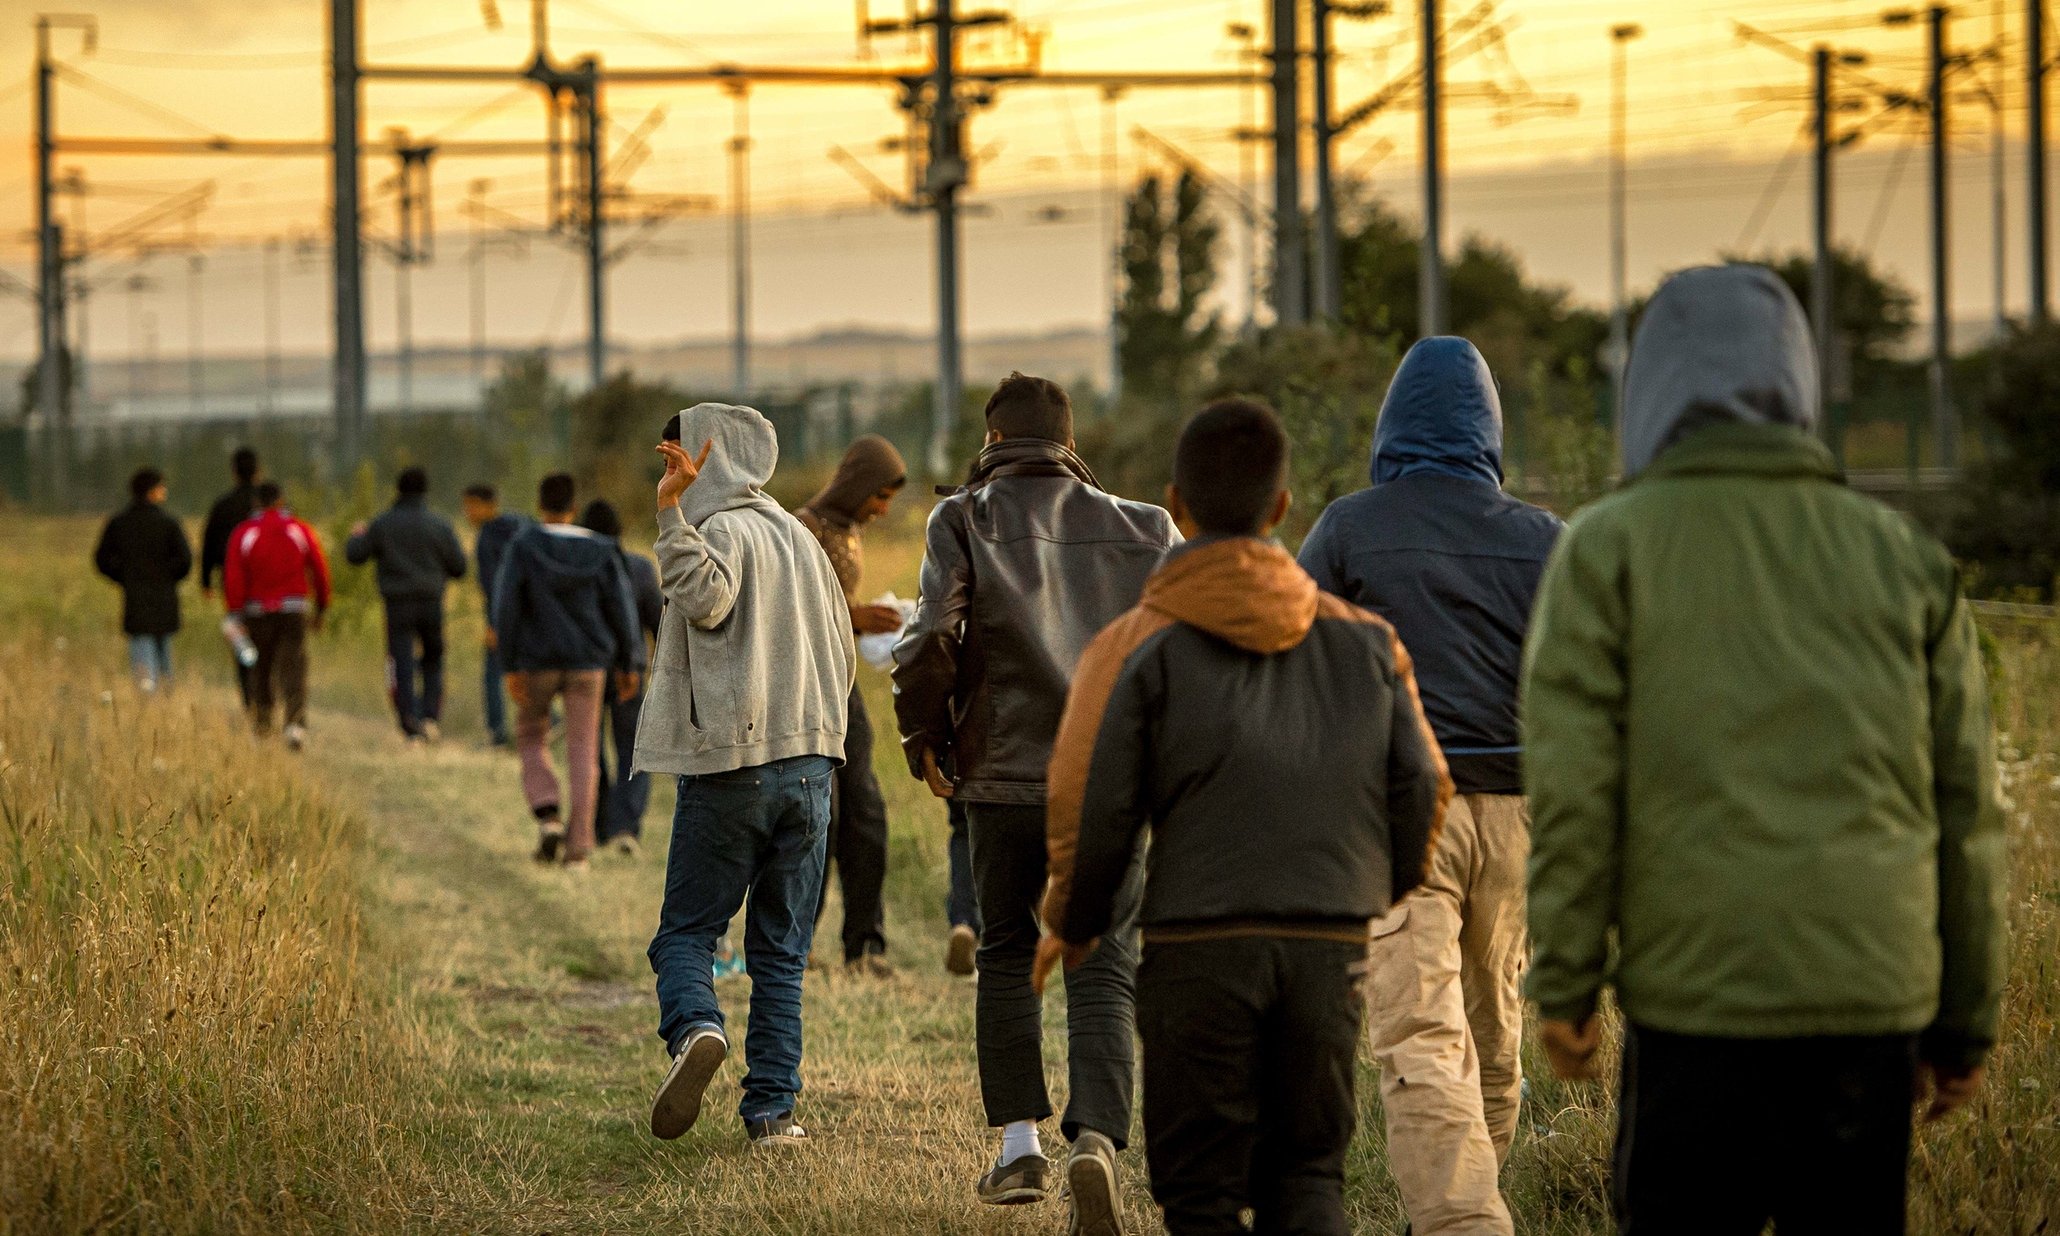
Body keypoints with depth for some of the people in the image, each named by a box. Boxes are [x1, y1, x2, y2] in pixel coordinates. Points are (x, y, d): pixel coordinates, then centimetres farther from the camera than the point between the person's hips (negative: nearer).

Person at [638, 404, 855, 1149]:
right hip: (808, 765, 6)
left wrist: (672, 512, -34)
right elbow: (841, 654, 20)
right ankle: (772, 1108, 3)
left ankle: (695, 1029, -26)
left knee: (687, 930, 2)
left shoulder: (721, 531, -7)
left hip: (729, 768, -6)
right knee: (781, 950, 8)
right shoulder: (799, 538, 16)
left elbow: (705, 598, -31)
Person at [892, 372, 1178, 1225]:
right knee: (1103, 971, 2)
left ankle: (1020, 1145, 18)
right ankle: (1096, 1136, -20)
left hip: (1005, 773, -1)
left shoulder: (964, 522, -1)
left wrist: (926, 739, 2)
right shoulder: (1142, 530, 6)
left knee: (1006, 955, 18)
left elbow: (928, 640, -13)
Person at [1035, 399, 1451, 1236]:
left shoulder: (1137, 647, -3)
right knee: (1306, 1167, 15)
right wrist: (1382, 892, 27)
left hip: (1198, 950, -3)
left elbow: (1088, 810, -8)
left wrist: (1073, 929, 10)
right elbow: (1423, 788, 8)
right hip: (1331, 946, 3)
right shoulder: (1363, 640, 8)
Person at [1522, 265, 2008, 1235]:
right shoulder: (1903, 557, 11)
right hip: (1874, 998, 3)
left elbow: (1571, 790, -5)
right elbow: (1965, 808, 11)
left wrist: (1564, 985, 2)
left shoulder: (1607, 549, 2)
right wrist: (1966, 1021, 16)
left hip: (1695, 998, -3)